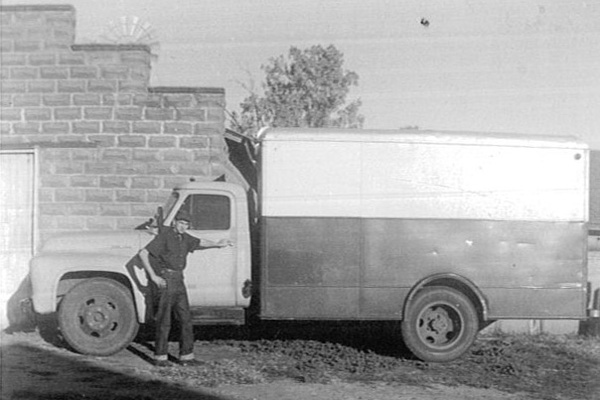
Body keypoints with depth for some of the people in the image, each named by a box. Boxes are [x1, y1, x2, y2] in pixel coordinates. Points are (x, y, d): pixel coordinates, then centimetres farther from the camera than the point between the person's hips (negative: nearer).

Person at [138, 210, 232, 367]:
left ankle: (186, 356, 9)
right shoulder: (164, 236, -11)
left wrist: (218, 244, 25)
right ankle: (160, 357, 2)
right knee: (164, 320, -5)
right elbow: (143, 253, -16)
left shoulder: (184, 238, 11)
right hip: (165, 281, -8)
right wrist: (153, 276, -20)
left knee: (185, 319, 5)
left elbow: (200, 243, 32)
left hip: (178, 281, 8)